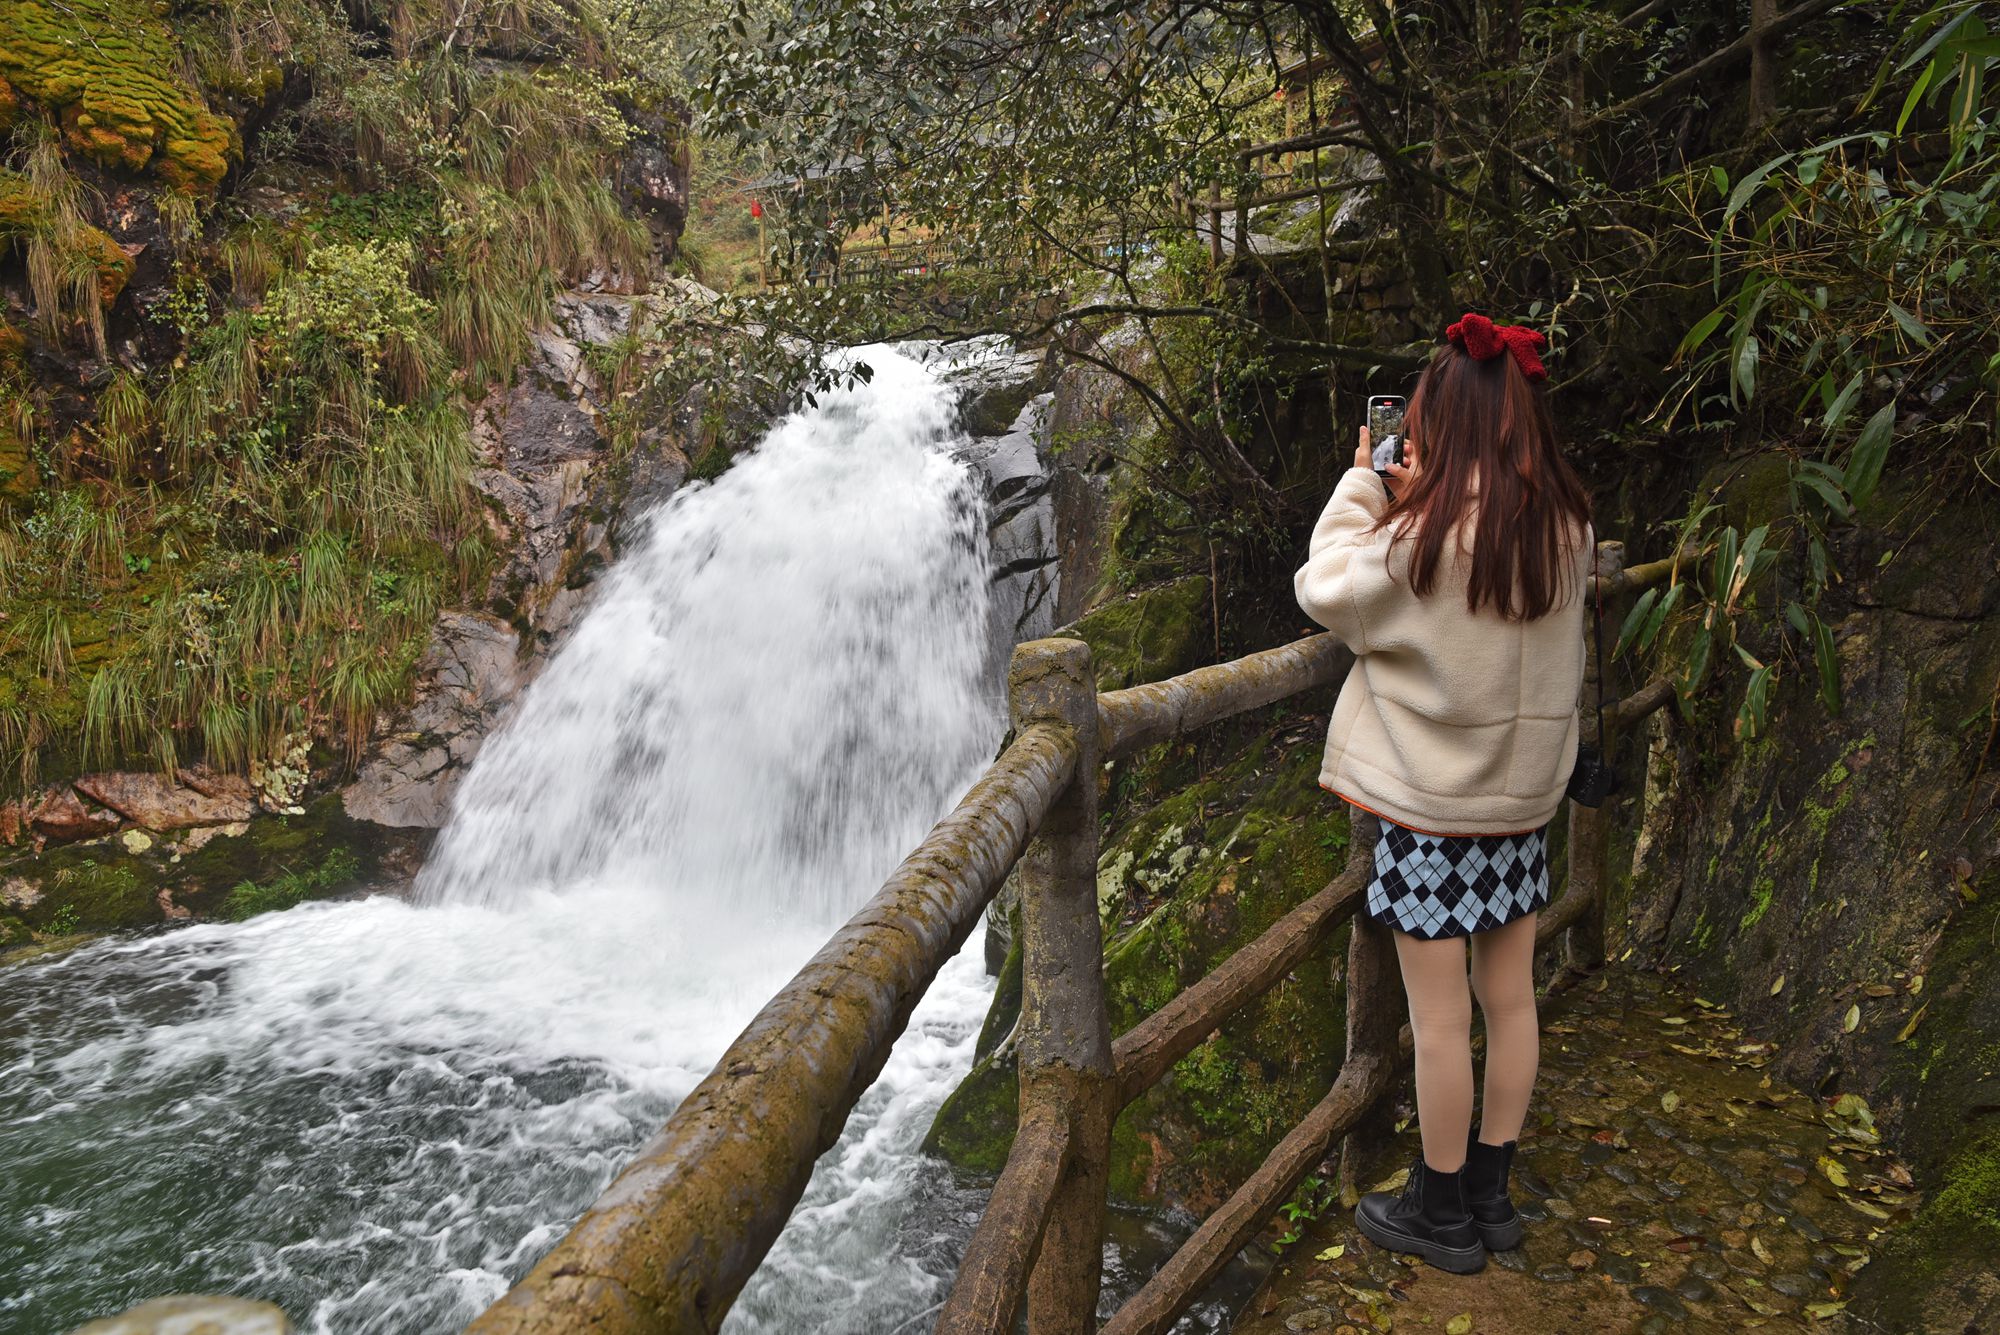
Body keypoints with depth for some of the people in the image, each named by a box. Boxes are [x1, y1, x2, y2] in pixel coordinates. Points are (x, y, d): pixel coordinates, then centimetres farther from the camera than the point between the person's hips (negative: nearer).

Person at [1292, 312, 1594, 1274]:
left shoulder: (1424, 539, -20)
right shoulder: (1566, 531, 0)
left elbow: (1324, 590, -6)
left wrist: (1361, 485, 2)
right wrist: (1415, 502, 4)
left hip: (1431, 806, -7)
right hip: (1524, 796, 7)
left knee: (1439, 1017, 5)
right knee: (1509, 998, 15)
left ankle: (1441, 1212, 20)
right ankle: (1489, 1191, 31)